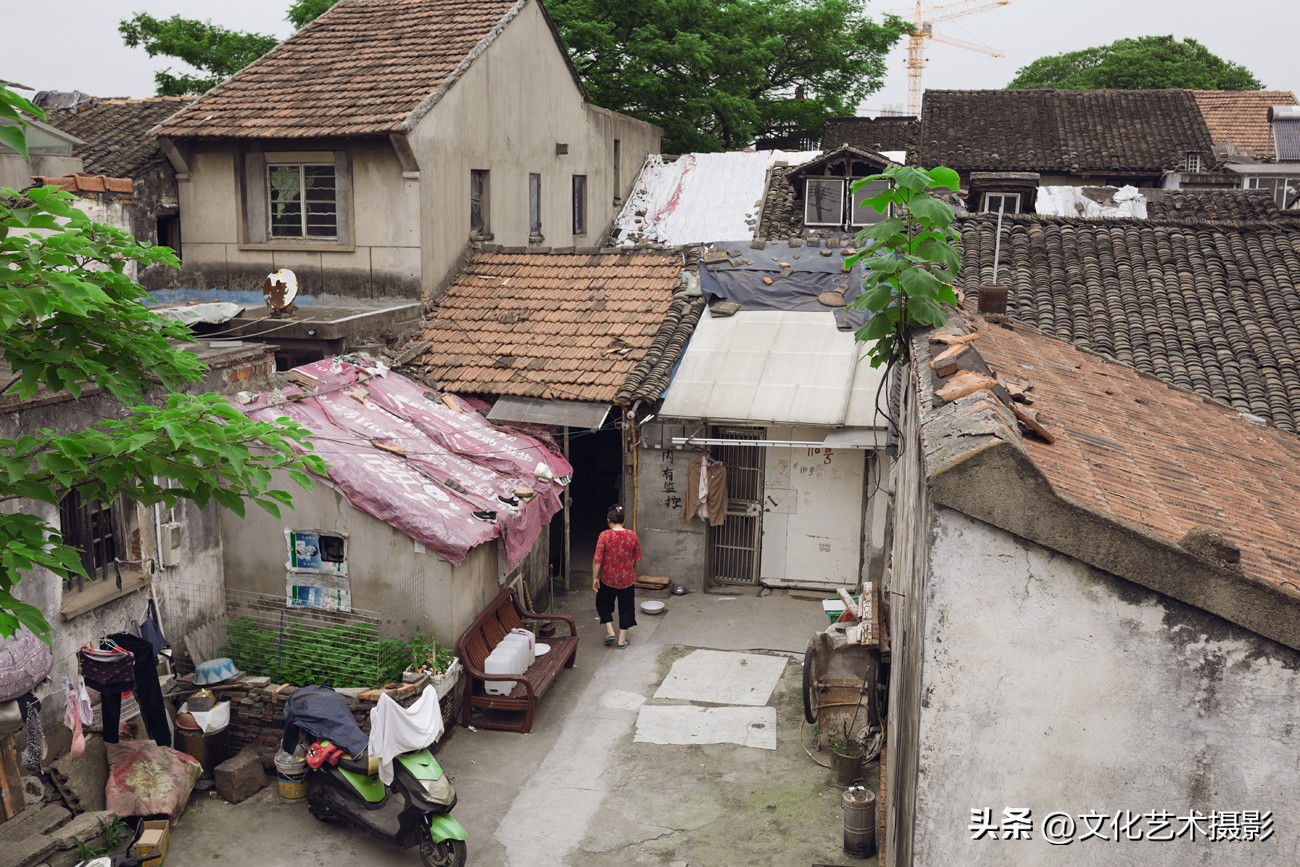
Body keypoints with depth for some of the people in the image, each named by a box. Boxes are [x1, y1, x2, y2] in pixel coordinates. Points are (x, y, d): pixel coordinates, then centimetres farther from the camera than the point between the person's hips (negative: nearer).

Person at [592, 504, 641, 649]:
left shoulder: (604, 536, -15)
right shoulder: (632, 535, -7)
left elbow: (597, 559, -15)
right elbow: (638, 558, 2)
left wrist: (595, 578, -5)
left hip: (608, 578, -1)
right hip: (627, 579, 2)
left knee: (603, 603, 22)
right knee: (626, 607, 15)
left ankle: (610, 632, 13)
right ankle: (622, 640, 18)